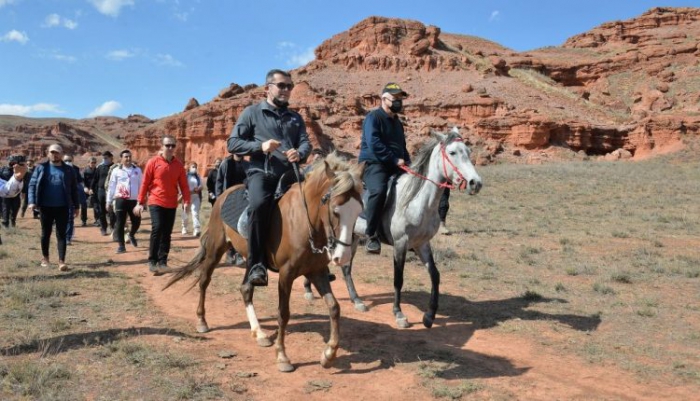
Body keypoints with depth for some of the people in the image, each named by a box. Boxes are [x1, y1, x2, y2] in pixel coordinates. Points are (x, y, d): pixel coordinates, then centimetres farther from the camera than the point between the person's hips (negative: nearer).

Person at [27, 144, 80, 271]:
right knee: (45, 233, 12)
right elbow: (32, 184, 0)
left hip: (62, 207, -1)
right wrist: (32, 201, -12)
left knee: (61, 234, -1)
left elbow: (74, 189, 7)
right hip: (46, 206, 1)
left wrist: (76, 206, 6)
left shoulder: (68, 170, 4)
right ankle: (45, 257, 29)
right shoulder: (41, 168, 3)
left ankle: (61, 261, -2)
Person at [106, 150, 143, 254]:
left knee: (136, 222, 5)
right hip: (121, 200, -2)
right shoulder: (116, 171, 3)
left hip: (134, 200, 2)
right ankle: (121, 245, 8)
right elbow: (111, 186, 5)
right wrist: (109, 201, 4)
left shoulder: (137, 170, 7)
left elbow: (141, 185, 10)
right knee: (120, 223, -1)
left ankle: (131, 235, 38)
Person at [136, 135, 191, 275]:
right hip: (156, 202, -3)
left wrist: (186, 201, -6)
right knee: (157, 229, -15)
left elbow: (183, 184, 6)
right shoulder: (153, 162, -4)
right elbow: (145, 183, -1)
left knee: (167, 233, 6)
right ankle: (152, 261, -5)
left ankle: (162, 262, 16)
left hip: (171, 204, 3)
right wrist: (140, 202, -2)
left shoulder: (178, 164, 5)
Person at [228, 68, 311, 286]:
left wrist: (299, 153, -14)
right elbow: (233, 144, 4)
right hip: (262, 173, -5)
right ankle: (256, 265, -29)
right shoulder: (252, 112, 10)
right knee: (259, 204, -35)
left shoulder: (295, 118, 22)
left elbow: (306, 143, 11)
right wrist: (260, 146, -12)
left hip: (289, 174, 5)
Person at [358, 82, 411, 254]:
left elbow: (402, 146, 27)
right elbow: (374, 144, -19)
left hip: (395, 166, 9)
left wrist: (408, 163, 7)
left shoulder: (397, 122, 21)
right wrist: (396, 160, -20)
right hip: (373, 163, -9)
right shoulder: (373, 117, -6)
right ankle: (371, 235, -26)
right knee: (379, 190, -37)